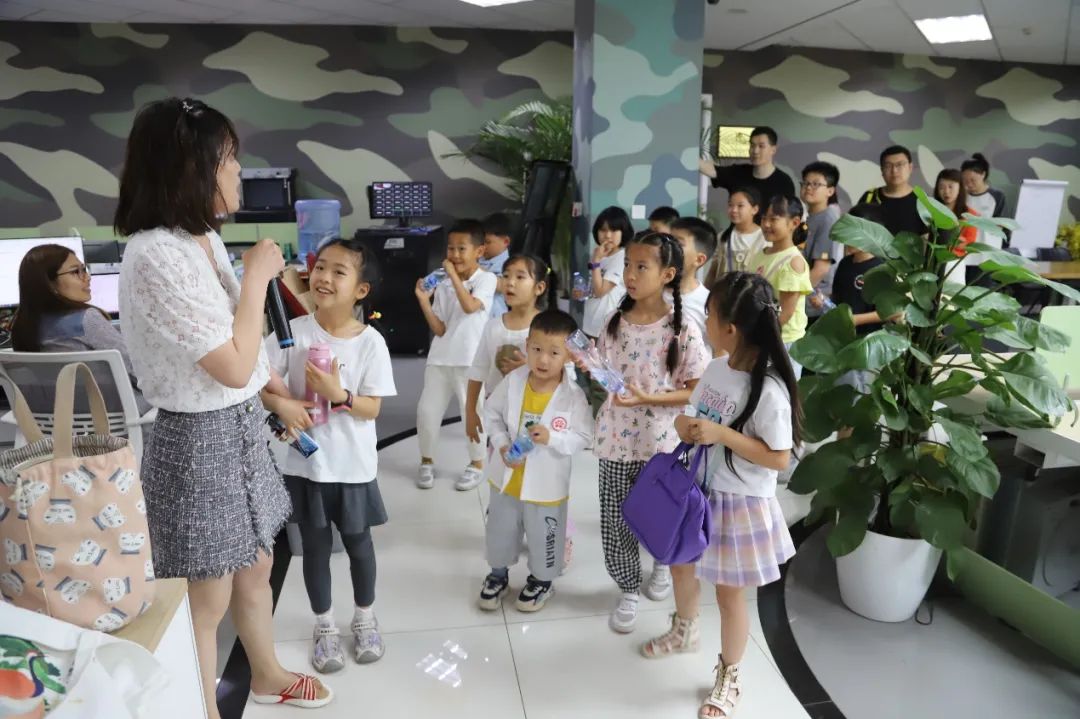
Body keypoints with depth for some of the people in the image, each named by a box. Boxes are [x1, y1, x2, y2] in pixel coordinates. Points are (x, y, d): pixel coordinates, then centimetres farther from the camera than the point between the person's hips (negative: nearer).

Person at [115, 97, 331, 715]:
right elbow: (234, 366, -24)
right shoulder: (157, 256, -24)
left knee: (255, 569, 24)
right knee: (207, 600, 9)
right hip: (201, 440, -9)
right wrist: (256, 277, -16)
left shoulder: (204, 238, 5)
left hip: (241, 426, 9)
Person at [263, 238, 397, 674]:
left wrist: (339, 395, -28)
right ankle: (324, 626, 38)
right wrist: (281, 404, -25)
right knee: (315, 547, 16)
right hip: (306, 462, 1)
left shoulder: (371, 342, -12)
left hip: (354, 466, -1)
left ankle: (364, 618, 41)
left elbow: (372, 409, -10)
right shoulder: (294, 332, -9)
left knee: (358, 543, 17)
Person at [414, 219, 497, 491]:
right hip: (440, 359, 4)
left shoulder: (486, 279, -4)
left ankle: (476, 465, 24)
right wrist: (424, 301, -9)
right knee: (426, 410, 4)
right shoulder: (443, 286, 6)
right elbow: (440, 330, 1)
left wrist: (454, 275, -17)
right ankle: (427, 462, 25)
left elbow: (470, 306, -23)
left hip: (471, 360, -4)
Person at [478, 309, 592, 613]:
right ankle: (498, 574, 47)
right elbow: (492, 413, 0)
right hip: (507, 477, 3)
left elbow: (583, 438, -15)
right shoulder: (513, 381, -12)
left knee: (543, 536, 17)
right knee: (500, 530, 22)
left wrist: (552, 437, -31)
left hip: (546, 484, -3)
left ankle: (541, 580, 44)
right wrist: (502, 445, -13)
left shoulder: (574, 395, -19)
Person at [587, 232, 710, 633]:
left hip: (661, 443, -3)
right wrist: (588, 368, -12)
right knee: (615, 521, 9)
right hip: (616, 440, 3)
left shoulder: (682, 330, -14)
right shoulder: (615, 322, -1)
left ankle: (664, 564, 49)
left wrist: (648, 398, -23)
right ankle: (628, 590, 31)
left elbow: (697, 391, -11)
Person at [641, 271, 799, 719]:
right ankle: (685, 632, 55)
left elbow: (779, 458, -23)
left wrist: (722, 434, -29)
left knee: (729, 594, 11)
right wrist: (685, 424, -15)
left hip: (739, 504, -7)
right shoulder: (717, 367, -5)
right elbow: (693, 417, 8)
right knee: (680, 563, 26)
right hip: (698, 489, 7)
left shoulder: (769, 391, -27)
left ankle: (729, 678, 36)